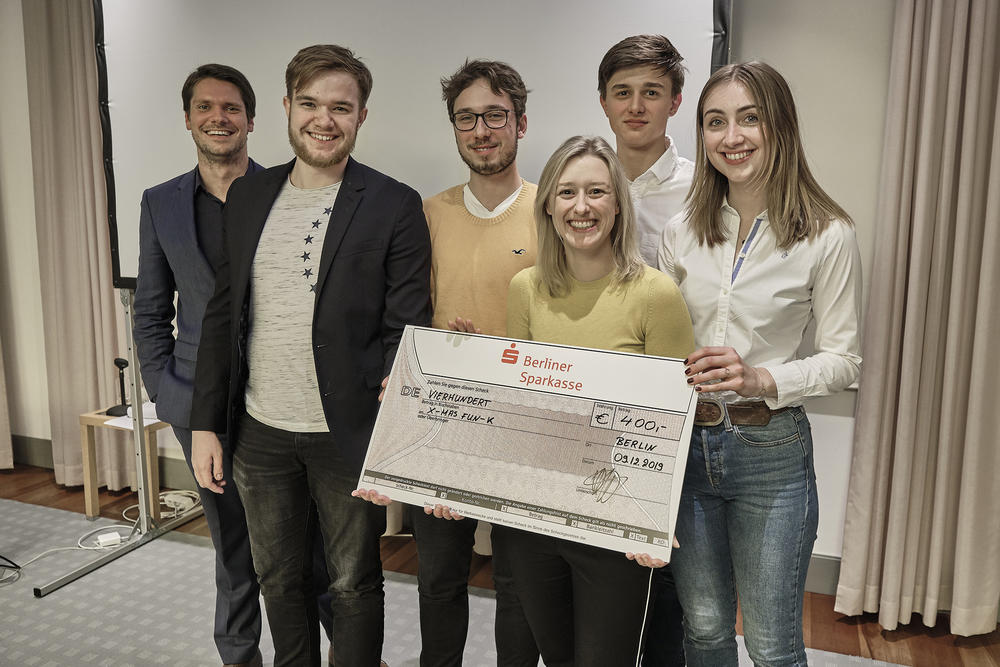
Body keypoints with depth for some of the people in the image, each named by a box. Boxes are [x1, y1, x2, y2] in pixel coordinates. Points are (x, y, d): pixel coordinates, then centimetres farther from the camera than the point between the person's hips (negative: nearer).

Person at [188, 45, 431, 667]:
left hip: (347, 436, -4)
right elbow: (223, 315, 8)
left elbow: (407, 332, -10)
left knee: (353, 585, 15)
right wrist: (205, 424, 5)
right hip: (259, 432, 5)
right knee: (278, 578, 22)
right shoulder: (248, 196, 5)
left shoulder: (395, 206, -9)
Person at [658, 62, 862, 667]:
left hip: (770, 451, -3)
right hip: (685, 444, 3)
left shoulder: (828, 236, -8)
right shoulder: (683, 233, 3)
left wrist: (763, 379, -22)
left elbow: (844, 359, -7)